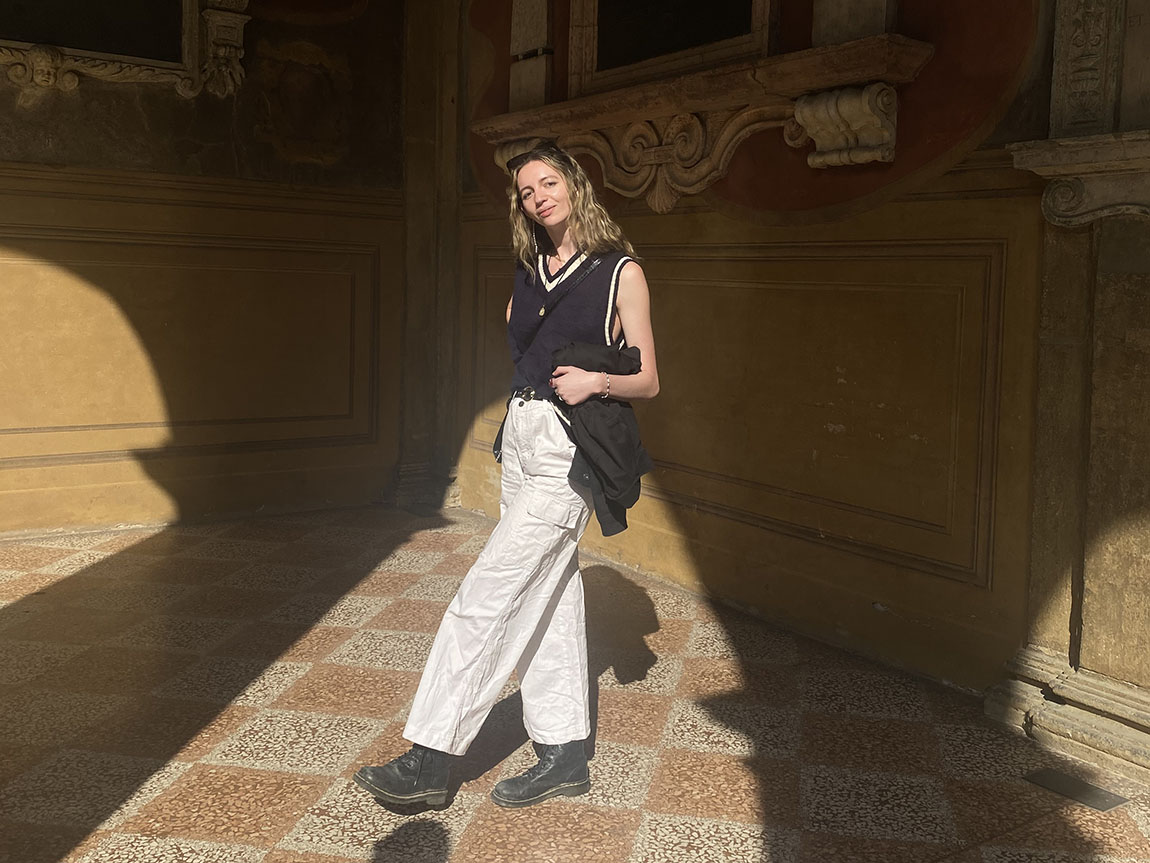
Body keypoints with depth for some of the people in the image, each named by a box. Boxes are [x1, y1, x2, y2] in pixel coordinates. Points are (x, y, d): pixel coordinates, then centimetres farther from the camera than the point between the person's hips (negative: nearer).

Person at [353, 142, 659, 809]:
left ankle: (432, 759, -3)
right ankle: (565, 757, 19)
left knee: (488, 595, -10)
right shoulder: (529, 271, 13)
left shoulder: (621, 271, -5)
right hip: (520, 436, 7)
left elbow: (648, 381, -4)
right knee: (547, 596, 9)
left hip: (568, 452, -7)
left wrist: (595, 380, -21)